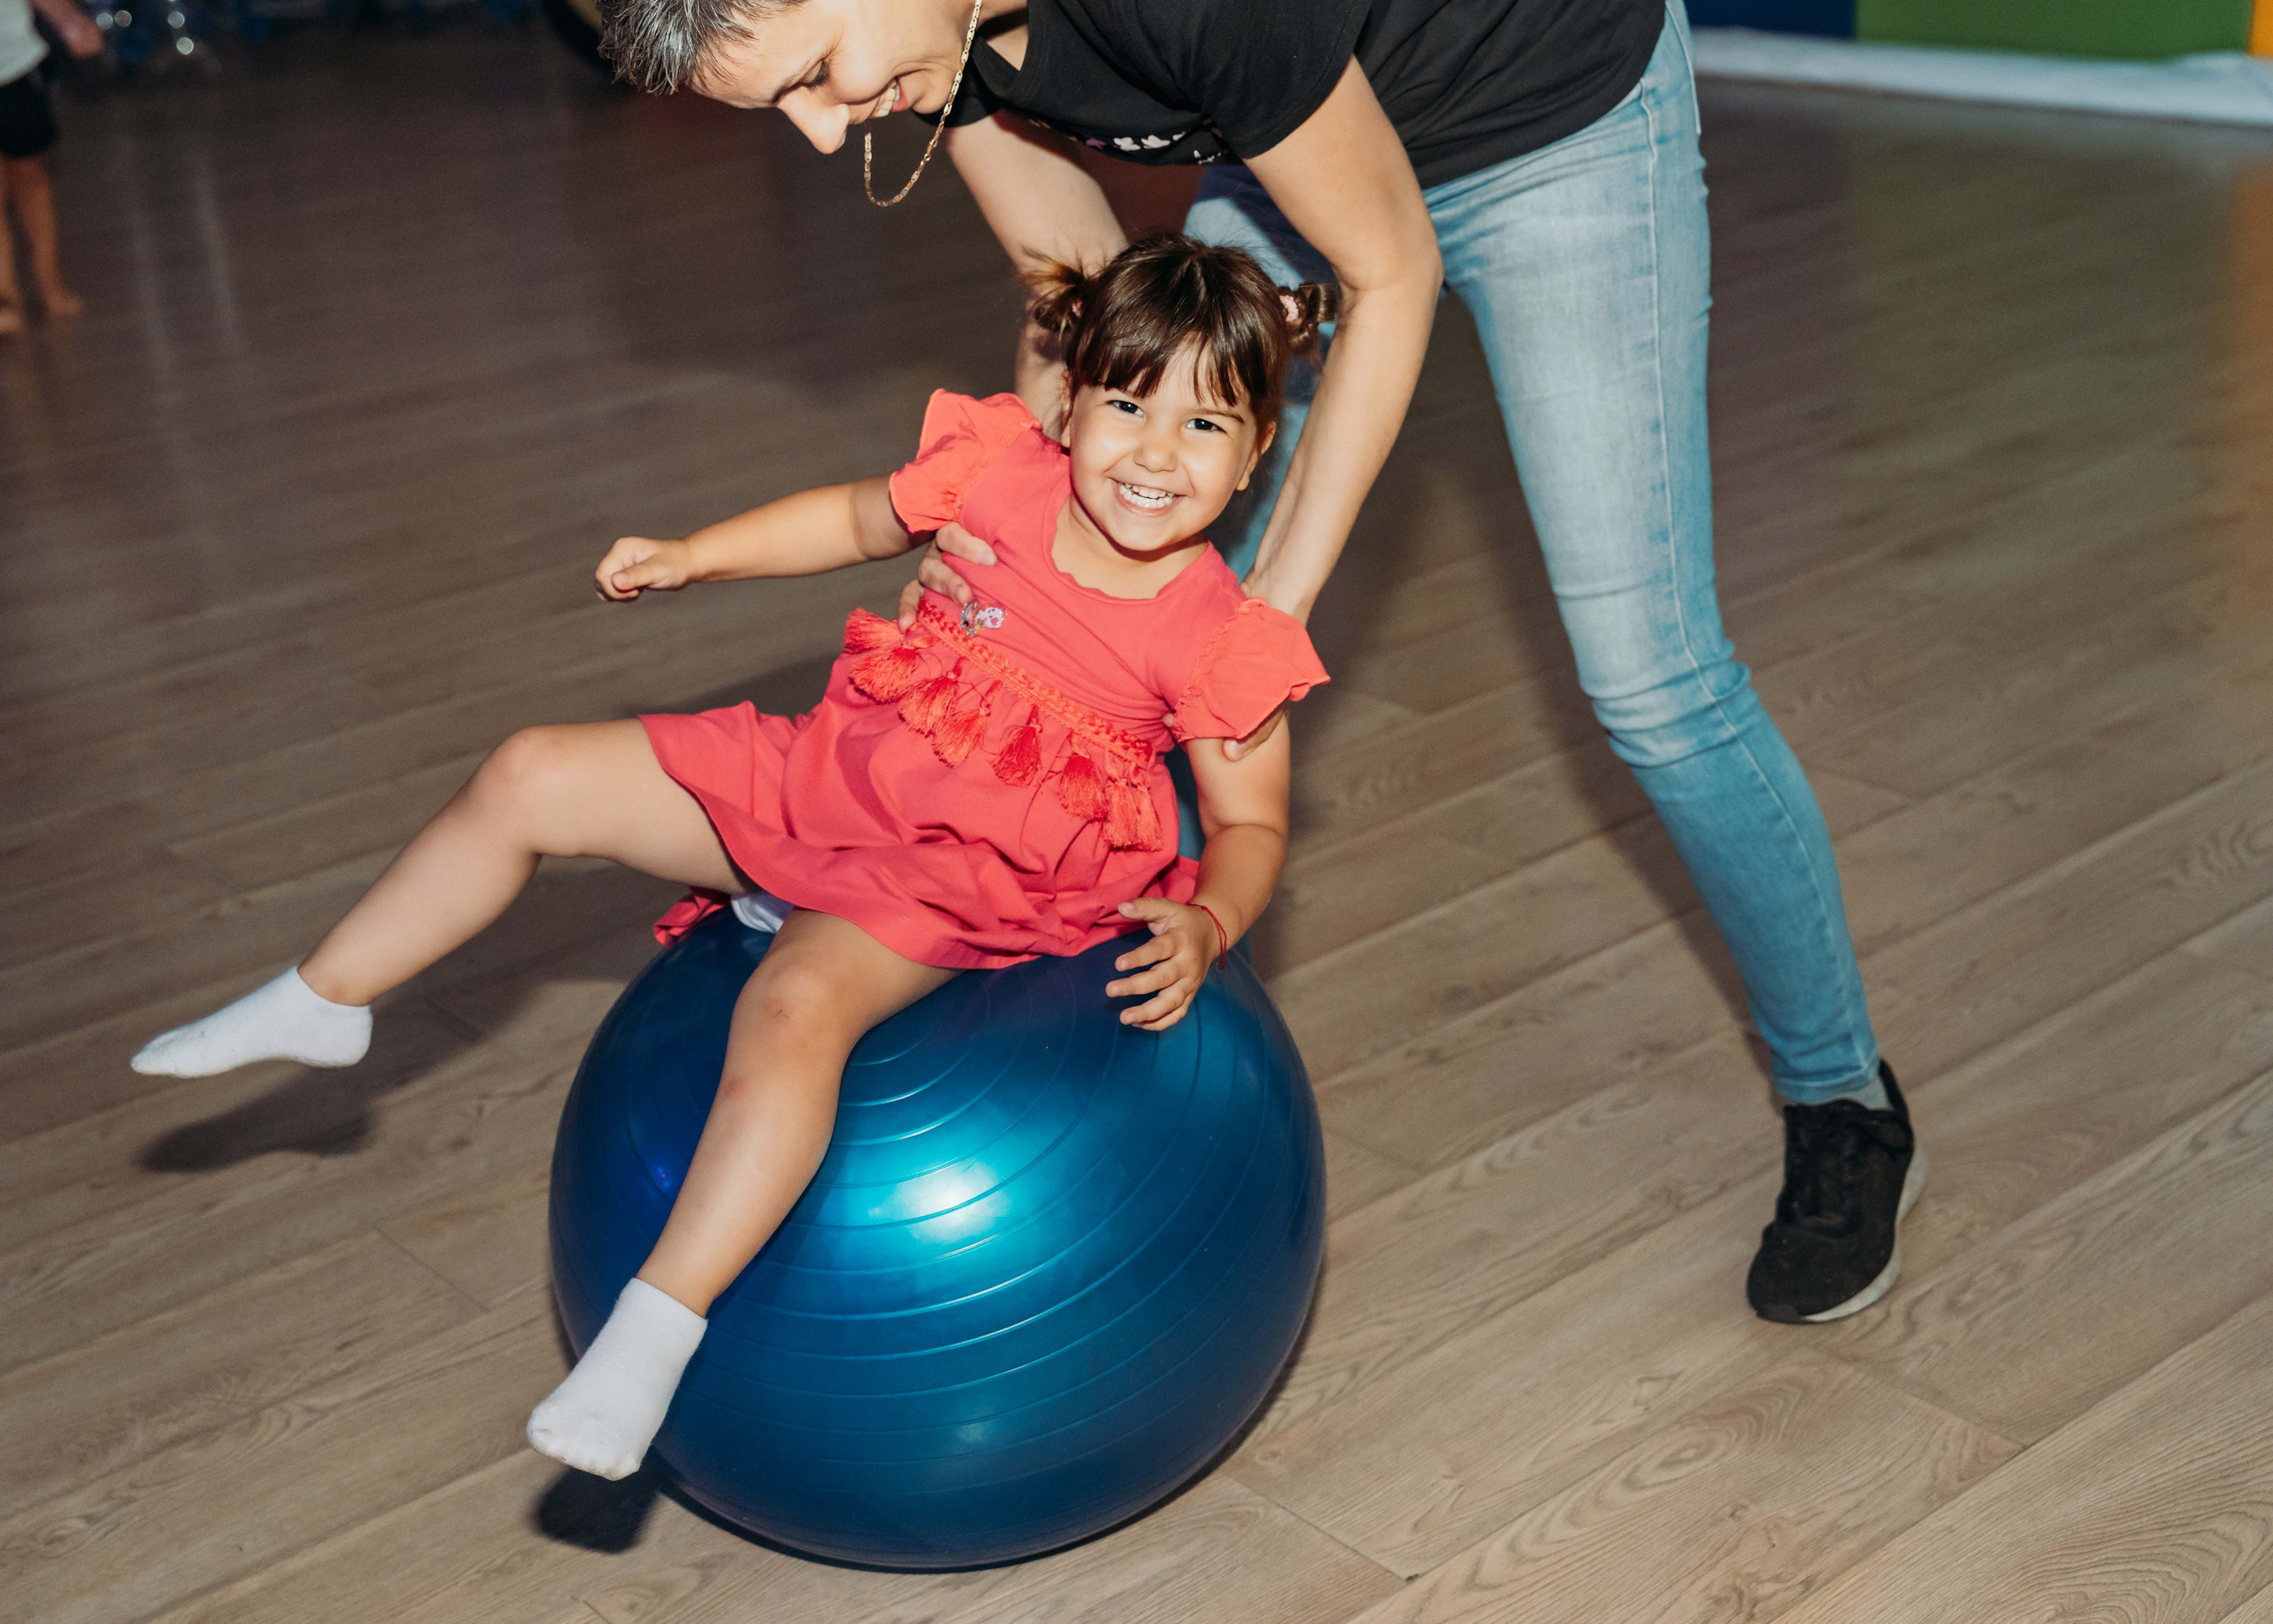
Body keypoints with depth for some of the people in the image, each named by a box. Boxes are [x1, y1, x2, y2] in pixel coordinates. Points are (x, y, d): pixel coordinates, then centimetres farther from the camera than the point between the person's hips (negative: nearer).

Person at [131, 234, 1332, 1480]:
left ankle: (653, 1330, -34)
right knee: (531, 778, 2)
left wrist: (1204, 925, -27)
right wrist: (693, 556, 4)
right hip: (825, 774, 6)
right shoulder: (1005, 472, -7)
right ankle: (324, 1002, 21)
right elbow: (860, 518, 13)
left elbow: (1252, 825, -6)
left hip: (951, 884, -5)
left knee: (795, 1003, -37)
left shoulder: (1216, 637, -15)